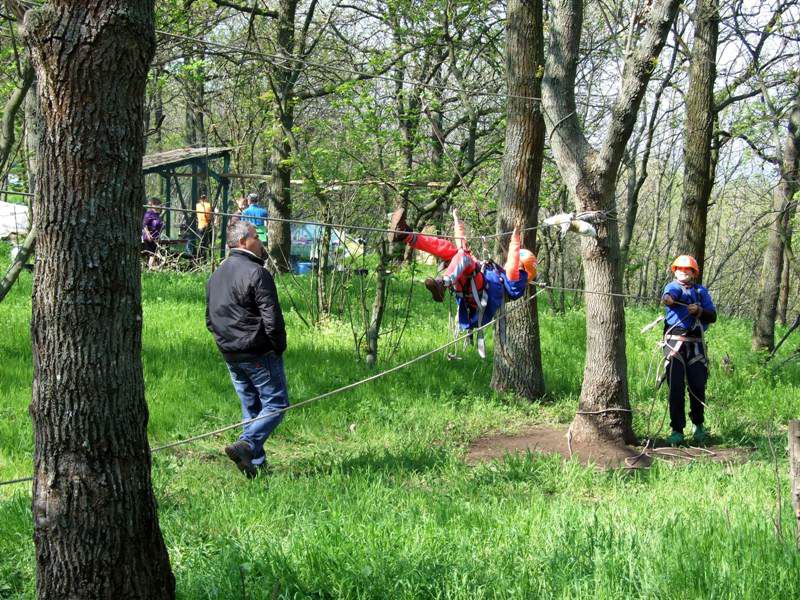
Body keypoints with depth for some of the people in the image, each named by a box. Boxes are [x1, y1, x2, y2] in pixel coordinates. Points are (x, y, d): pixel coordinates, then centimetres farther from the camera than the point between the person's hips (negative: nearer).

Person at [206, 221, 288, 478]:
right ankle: (246, 445, -22)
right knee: (275, 404, -3)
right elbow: (272, 318, -18)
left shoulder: (216, 275, 13)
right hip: (259, 353, -8)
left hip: (230, 354, 8)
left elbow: (210, 319, 20)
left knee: (251, 407, 15)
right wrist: (279, 347, -5)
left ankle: (256, 462, 12)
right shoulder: (256, 273, -15)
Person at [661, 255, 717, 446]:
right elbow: (671, 294, -19)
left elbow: (713, 316, 9)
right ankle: (677, 430, -3)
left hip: (696, 344, 2)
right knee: (676, 388, -7)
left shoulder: (701, 291, 17)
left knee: (697, 386, 0)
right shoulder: (673, 287, 7)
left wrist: (699, 311, -12)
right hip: (675, 342, -2)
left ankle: (699, 425, 21)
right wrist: (668, 298, -43)